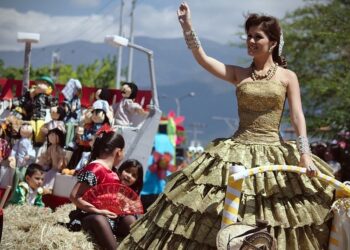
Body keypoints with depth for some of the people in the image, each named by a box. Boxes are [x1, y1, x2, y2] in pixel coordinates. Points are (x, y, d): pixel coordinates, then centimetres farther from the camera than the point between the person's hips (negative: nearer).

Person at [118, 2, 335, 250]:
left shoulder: (287, 77, 3)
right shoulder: (239, 74, 8)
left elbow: (298, 116, -5)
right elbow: (201, 57, -1)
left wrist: (305, 153, -16)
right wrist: (187, 23, -11)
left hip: (273, 154, -2)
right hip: (237, 152, 2)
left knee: (271, 221, -2)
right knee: (226, 222, -1)